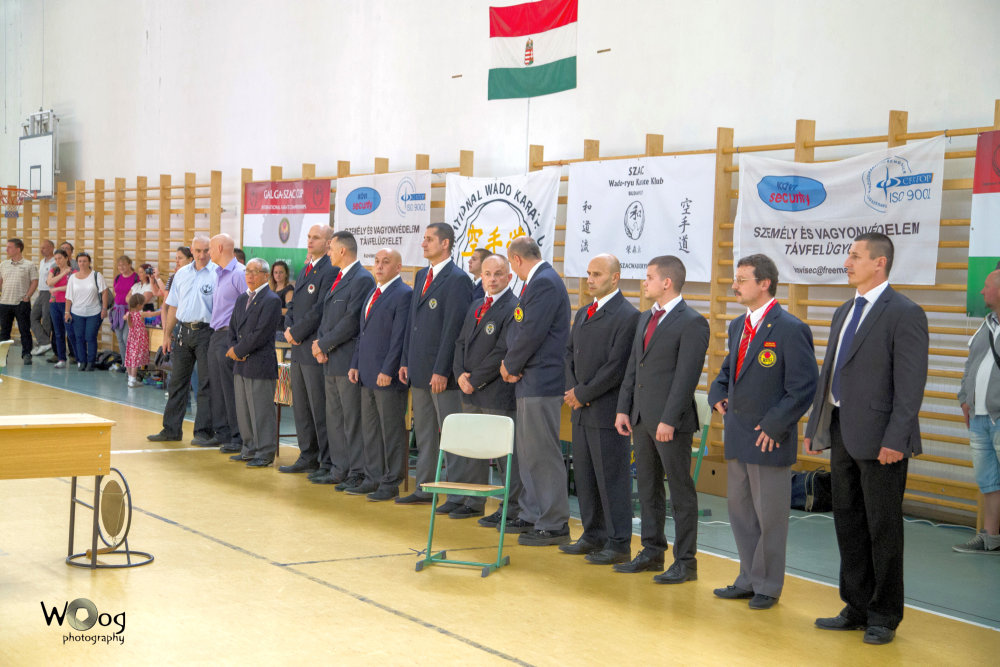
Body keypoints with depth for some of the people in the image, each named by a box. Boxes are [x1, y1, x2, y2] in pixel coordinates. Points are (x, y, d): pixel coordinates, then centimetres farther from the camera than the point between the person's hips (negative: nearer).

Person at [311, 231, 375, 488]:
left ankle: (357, 472, -1)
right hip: (331, 361, 10)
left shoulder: (362, 279, -13)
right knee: (334, 417, 13)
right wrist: (320, 344, 3)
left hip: (348, 359, -10)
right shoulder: (337, 279, 18)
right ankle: (338, 468, 20)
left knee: (353, 419, -5)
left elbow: (352, 321, -18)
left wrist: (324, 344, -12)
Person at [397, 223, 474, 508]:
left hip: (442, 373, -9)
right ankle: (424, 489, 24)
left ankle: (459, 495, 2)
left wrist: (441, 371, -19)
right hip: (419, 370, 9)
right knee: (424, 433, 15)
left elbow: (453, 329, -16)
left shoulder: (458, 279, -12)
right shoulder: (421, 276, 16)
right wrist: (406, 361, 14)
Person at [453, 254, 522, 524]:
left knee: (506, 451, -2)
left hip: (498, 393, -8)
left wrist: (476, 380, -14)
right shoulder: (475, 306, 17)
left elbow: (503, 352, -18)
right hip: (471, 392, 8)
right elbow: (461, 342, 17)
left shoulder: (514, 308, -12)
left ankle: (511, 507, 5)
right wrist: (460, 373, -1)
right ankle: (474, 500, 26)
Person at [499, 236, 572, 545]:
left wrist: (511, 365, -8)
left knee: (543, 453, -7)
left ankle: (554, 525, -2)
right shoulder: (537, 282, 17)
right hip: (529, 381, 11)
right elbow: (519, 329, 18)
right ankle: (531, 514, 25)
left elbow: (532, 334, -22)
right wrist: (510, 363, 2)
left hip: (540, 381, -11)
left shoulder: (545, 283, -16)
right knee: (526, 451, 16)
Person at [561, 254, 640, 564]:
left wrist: (583, 394, -14)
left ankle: (619, 544, 4)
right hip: (581, 410, 9)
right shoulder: (583, 313, 16)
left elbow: (617, 366, -18)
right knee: (584, 476, 13)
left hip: (608, 410, -8)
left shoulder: (627, 315, -12)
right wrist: (572, 389, 0)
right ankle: (593, 536, 24)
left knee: (612, 478, -3)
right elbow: (571, 353, 17)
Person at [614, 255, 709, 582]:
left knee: (681, 491, -1)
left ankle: (685, 562, 5)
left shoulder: (692, 323, -12)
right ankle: (653, 551, 26)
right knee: (647, 487, 15)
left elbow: (686, 376, -17)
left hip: (671, 421, -9)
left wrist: (669, 420, -20)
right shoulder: (646, 318, 15)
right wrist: (624, 409, 10)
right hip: (642, 418, 9)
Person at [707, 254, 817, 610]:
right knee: (740, 510, 15)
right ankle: (749, 579, 28)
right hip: (737, 436, 8)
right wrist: (718, 394, 8)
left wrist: (773, 426, -18)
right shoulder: (738, 326, 11)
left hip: (769, 439, -8)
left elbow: (803, 387, -17)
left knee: (769, 516, 2)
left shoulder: (790, 329, -15)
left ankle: (767, 586, 14)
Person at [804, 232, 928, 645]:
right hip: (843, 435, 8)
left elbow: (911, 383, -15)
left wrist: (895, 439, -21)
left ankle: (884, 617, 14)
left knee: (883, 528, 2)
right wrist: (815, 426, 14)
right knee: (848, 523, 13)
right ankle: (857, 608, 25)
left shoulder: (904, 314, -10)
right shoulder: (844, 312, 15)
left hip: (879, 439, -8)